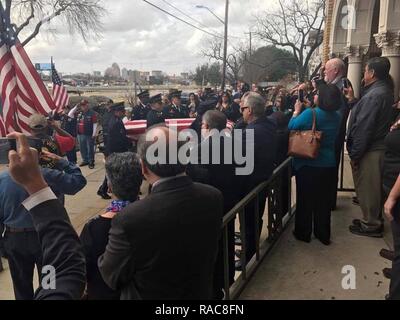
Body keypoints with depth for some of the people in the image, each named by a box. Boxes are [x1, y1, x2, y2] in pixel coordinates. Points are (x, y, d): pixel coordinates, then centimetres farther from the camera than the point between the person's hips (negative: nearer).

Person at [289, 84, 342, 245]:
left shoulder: (310, 114, -20)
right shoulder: (336, 117, 0)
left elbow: (291, 127, -8)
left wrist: (297, 111, 6)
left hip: (307, 164, -5)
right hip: (328, 165, 5)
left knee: (305, 200, 10)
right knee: (323, 200, 15)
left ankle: (303, 233, 22)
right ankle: (323, 235, 27)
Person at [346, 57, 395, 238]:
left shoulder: (375, 94, -20)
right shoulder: (384, 91, 13)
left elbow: (364, 127, -23)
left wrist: (355, 153, -19)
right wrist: (353, 100, 11)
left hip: (369, 150, -10)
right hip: (378, 147, 10)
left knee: (367, 188, 2)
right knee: (373, 188, 20)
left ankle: (371, 226, 15)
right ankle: (374, 219, 33)